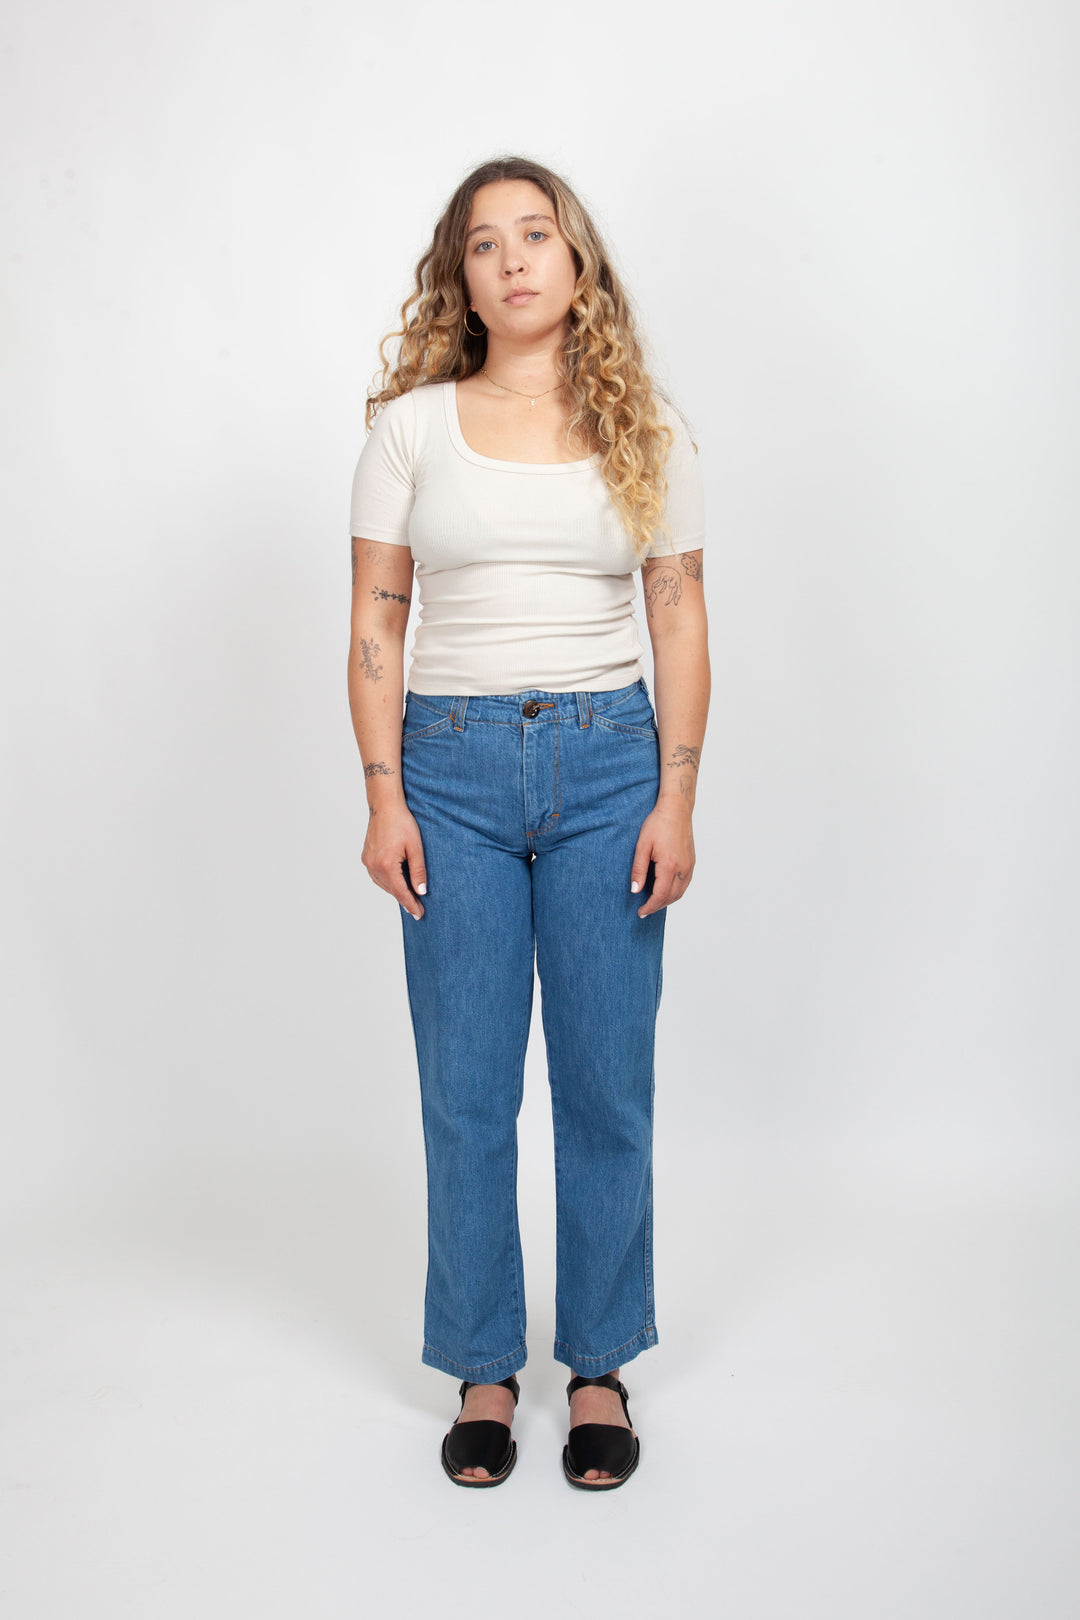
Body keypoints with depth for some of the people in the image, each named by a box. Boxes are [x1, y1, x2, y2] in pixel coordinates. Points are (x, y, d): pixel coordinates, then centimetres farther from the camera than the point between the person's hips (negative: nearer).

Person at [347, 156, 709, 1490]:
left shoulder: (645, 427, 7)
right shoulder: (412, 425, 5)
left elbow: (680, 621, 5)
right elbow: (376, 622, 3)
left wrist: (675, 797, -3)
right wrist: (384, 798, -4)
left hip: (608, 761, 1)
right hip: (455, 766, 0)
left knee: (606, 1083, 6)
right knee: (466, 1088, 6)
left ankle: (599, 1367, 24)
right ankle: (483, 1373, 23)